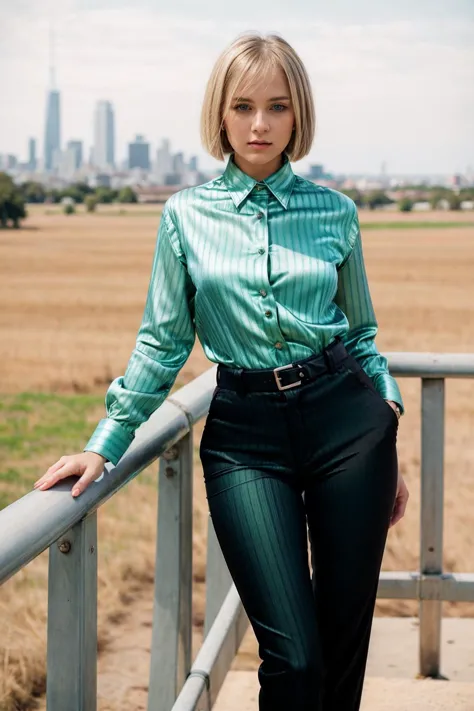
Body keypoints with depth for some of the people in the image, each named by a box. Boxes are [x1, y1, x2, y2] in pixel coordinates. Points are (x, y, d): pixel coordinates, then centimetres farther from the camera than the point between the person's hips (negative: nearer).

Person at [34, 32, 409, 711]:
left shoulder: (334, 212, 5)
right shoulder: (187, 215, 3)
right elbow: (163, 341, 7)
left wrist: (389, 449, 12)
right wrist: (105, 446, 1)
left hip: (344, 419, 1)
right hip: (244, 434, -1)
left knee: (345, 641, 5)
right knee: (293, 656, -6)